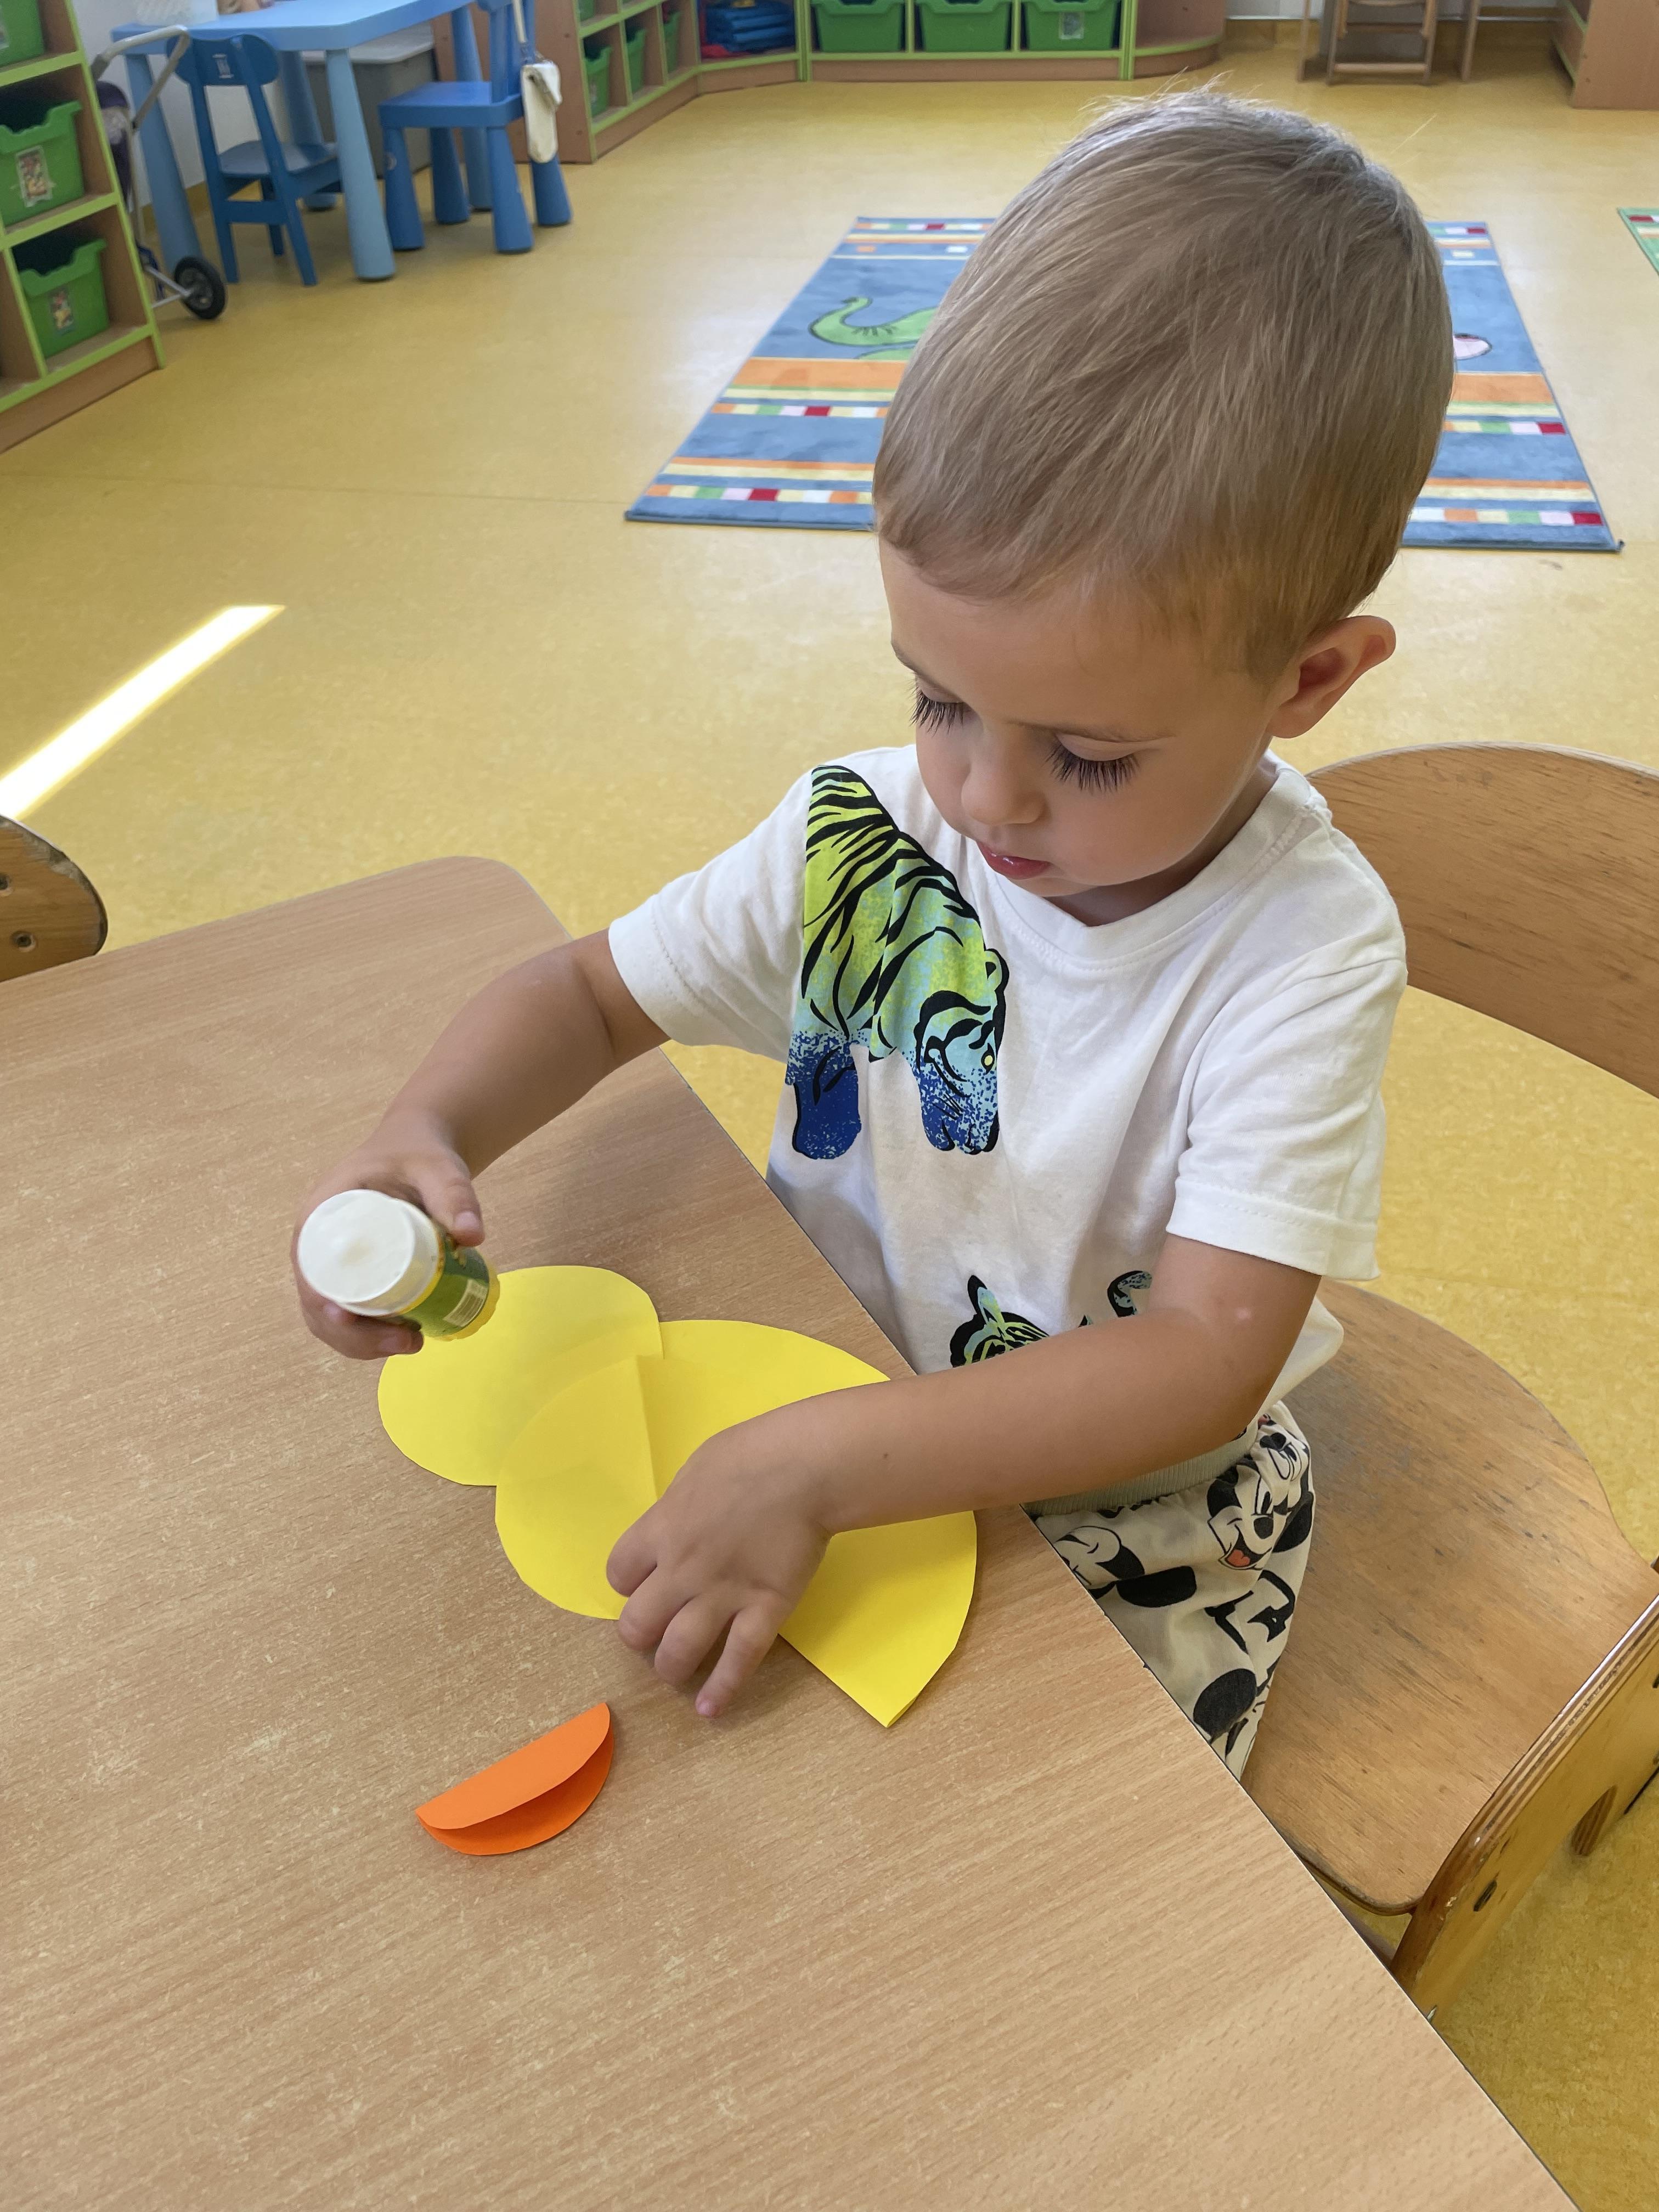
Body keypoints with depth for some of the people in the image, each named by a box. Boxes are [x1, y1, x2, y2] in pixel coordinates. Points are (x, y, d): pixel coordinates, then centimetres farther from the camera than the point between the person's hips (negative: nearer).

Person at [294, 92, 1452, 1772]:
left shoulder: (1302, 951, -24)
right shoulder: (863, 836, -14)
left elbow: (1206, 1363, -29)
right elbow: (594, 992, -1)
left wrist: (822, 1465, -38)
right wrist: (431, 1127, -23)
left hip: (1134, 1499, -3)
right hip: (823, 1415, 4)